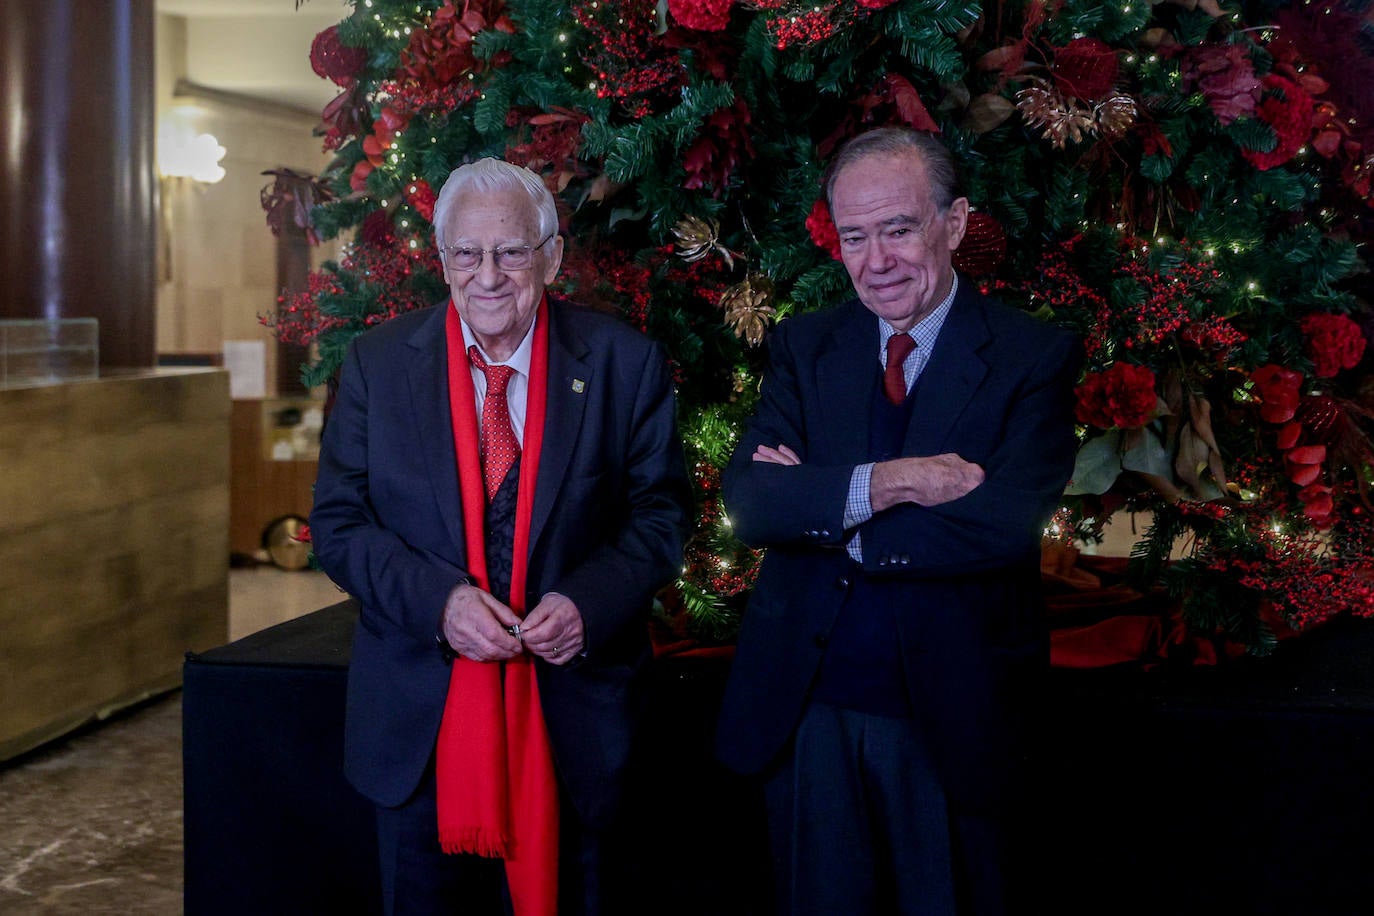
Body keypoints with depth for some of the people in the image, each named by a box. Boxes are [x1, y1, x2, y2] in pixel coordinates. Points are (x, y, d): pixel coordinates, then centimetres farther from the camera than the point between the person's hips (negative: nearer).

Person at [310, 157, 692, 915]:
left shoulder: (624, 363, -3)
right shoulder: (378, 362, 0)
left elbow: (661, 514, 0)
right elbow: (339, 523, -1)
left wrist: (589, 603, -18)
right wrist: (438, 599, -18)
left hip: (572, 724, 0)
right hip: (419, 720, 1)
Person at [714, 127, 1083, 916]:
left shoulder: (1035, 357, -6)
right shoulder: (803, 347, 4)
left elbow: (1003, 524, -20)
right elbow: (748, 498, -9)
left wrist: (819, 511, -14)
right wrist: (880, 484, -25)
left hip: (947, 715, -3)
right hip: (805, 708, 3)